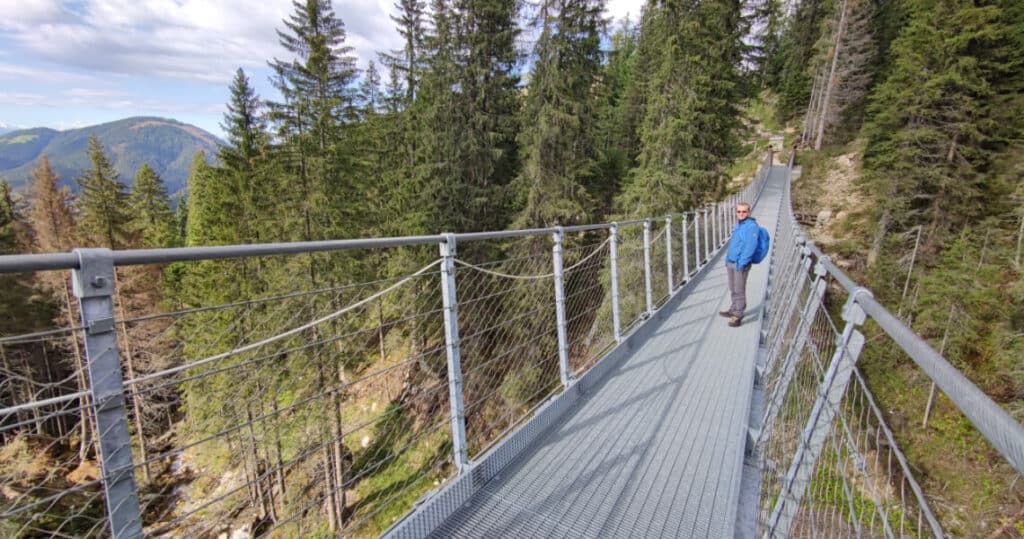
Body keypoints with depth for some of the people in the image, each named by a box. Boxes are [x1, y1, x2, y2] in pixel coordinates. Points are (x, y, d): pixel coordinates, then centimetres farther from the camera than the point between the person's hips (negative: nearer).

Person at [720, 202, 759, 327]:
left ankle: (738, 315, 6)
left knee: (739, 290, -2)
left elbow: (751, 246, -20)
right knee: (733, 289, 17)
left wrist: (741, 263, -22)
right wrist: (727, 258, 13)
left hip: (741, 264, -8)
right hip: (731, 262, 8)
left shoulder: (751, 225, -13)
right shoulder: (738, 225, 14)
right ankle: (734, 310, 30)